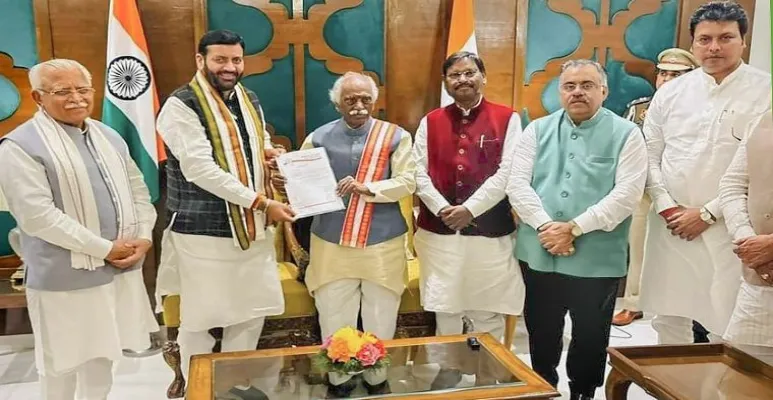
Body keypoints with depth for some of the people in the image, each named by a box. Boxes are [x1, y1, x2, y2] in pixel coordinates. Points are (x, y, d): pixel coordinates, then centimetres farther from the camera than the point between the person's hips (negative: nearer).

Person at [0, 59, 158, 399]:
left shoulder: (109, 137, 10)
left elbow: (138, 190, 12)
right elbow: (38, 216, -20)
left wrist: (144, 238, -5)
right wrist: (105, 248, -18)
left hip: (121, 269, 6)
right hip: (65, 277, -6)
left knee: (102, 354, 20)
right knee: (63, 363, 10)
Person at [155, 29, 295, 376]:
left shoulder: (249, 100, 12)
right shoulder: (181, 106, -12)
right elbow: (200, 169, -21)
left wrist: (273, 155, -2)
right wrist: (260, 202, -21)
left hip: (252, 228, 7)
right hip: (203, 232, -7)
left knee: (252, 314, 15)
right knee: (199, 321, 6)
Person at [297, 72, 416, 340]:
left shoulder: (395, 136, 0)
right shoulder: (319, 138, 3)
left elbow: (407, 183, -7)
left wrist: (367, 188, -21)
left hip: (383, 244, -1)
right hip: (332, 244, 1)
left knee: (381, 327, 13)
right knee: (334, 326, 11)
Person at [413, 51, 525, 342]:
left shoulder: (507, 119, -1)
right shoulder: (430, 122, 8)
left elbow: (507, 173, -9)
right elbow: (419, 173, 2)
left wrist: (469, 209, -16)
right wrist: (443, 209, -12)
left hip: (490, 231, -2)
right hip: (438, 231, 3)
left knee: (488, 313, 8)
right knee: (444, 311, 12)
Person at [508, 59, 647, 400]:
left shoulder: (626, 134, -3)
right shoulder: (538, 130, 6)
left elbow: (628, 193, -13)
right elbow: (518, 183, -2)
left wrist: (574, 228, -18)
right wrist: (546, 226, -16)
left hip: (597, 259, -2)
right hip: (539, 254, 3)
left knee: (590, 339, 13)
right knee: (541, 334, 17)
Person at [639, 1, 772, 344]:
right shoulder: (671, 92, 7)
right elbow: (649, 155, 7)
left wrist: (708, 213, -11)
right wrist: (665, 206, -5)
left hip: (726, 228, -3)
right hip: (669, 223, 3)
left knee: (725, 325, 2)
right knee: (667, 316, 12)